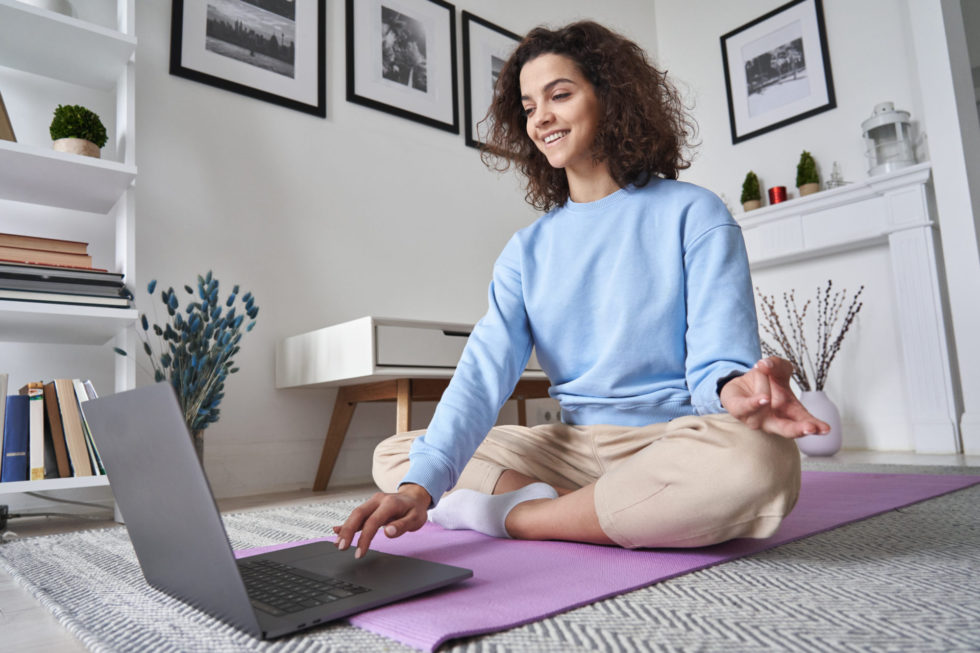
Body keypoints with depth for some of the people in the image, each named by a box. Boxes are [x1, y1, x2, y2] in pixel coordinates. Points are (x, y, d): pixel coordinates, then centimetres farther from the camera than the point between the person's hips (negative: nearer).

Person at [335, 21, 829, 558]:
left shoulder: (692, 214, -2)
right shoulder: (527, 249, 9)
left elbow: (717, 361, -8)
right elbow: (485, 367, -5)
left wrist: (733, 391, -34)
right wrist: (421, 484, -19)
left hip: (673, 440, -2)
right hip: (575, 448, 3)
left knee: (754, 460, -38)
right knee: (393, 455, -3)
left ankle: (508, 515, -20)